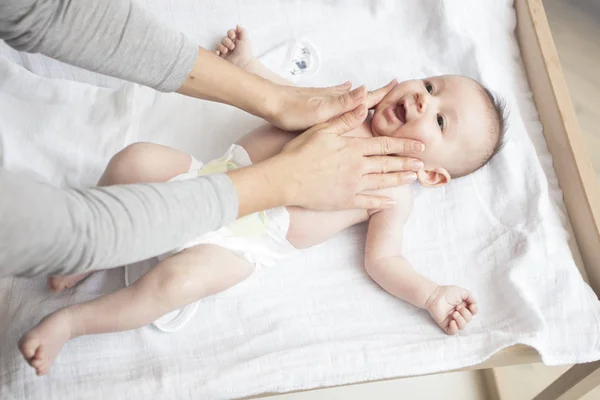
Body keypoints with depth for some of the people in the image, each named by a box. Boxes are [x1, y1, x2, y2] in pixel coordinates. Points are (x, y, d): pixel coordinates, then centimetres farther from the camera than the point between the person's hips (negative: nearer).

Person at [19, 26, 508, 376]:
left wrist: (432, 294, -13)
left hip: (241, 242, -5)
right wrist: (248, 62, 27)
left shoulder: (395, 193, 1)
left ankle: (69, 322, -8)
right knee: (136, 158, -14)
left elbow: (382, 259, 0)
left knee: (179, 280, -29)